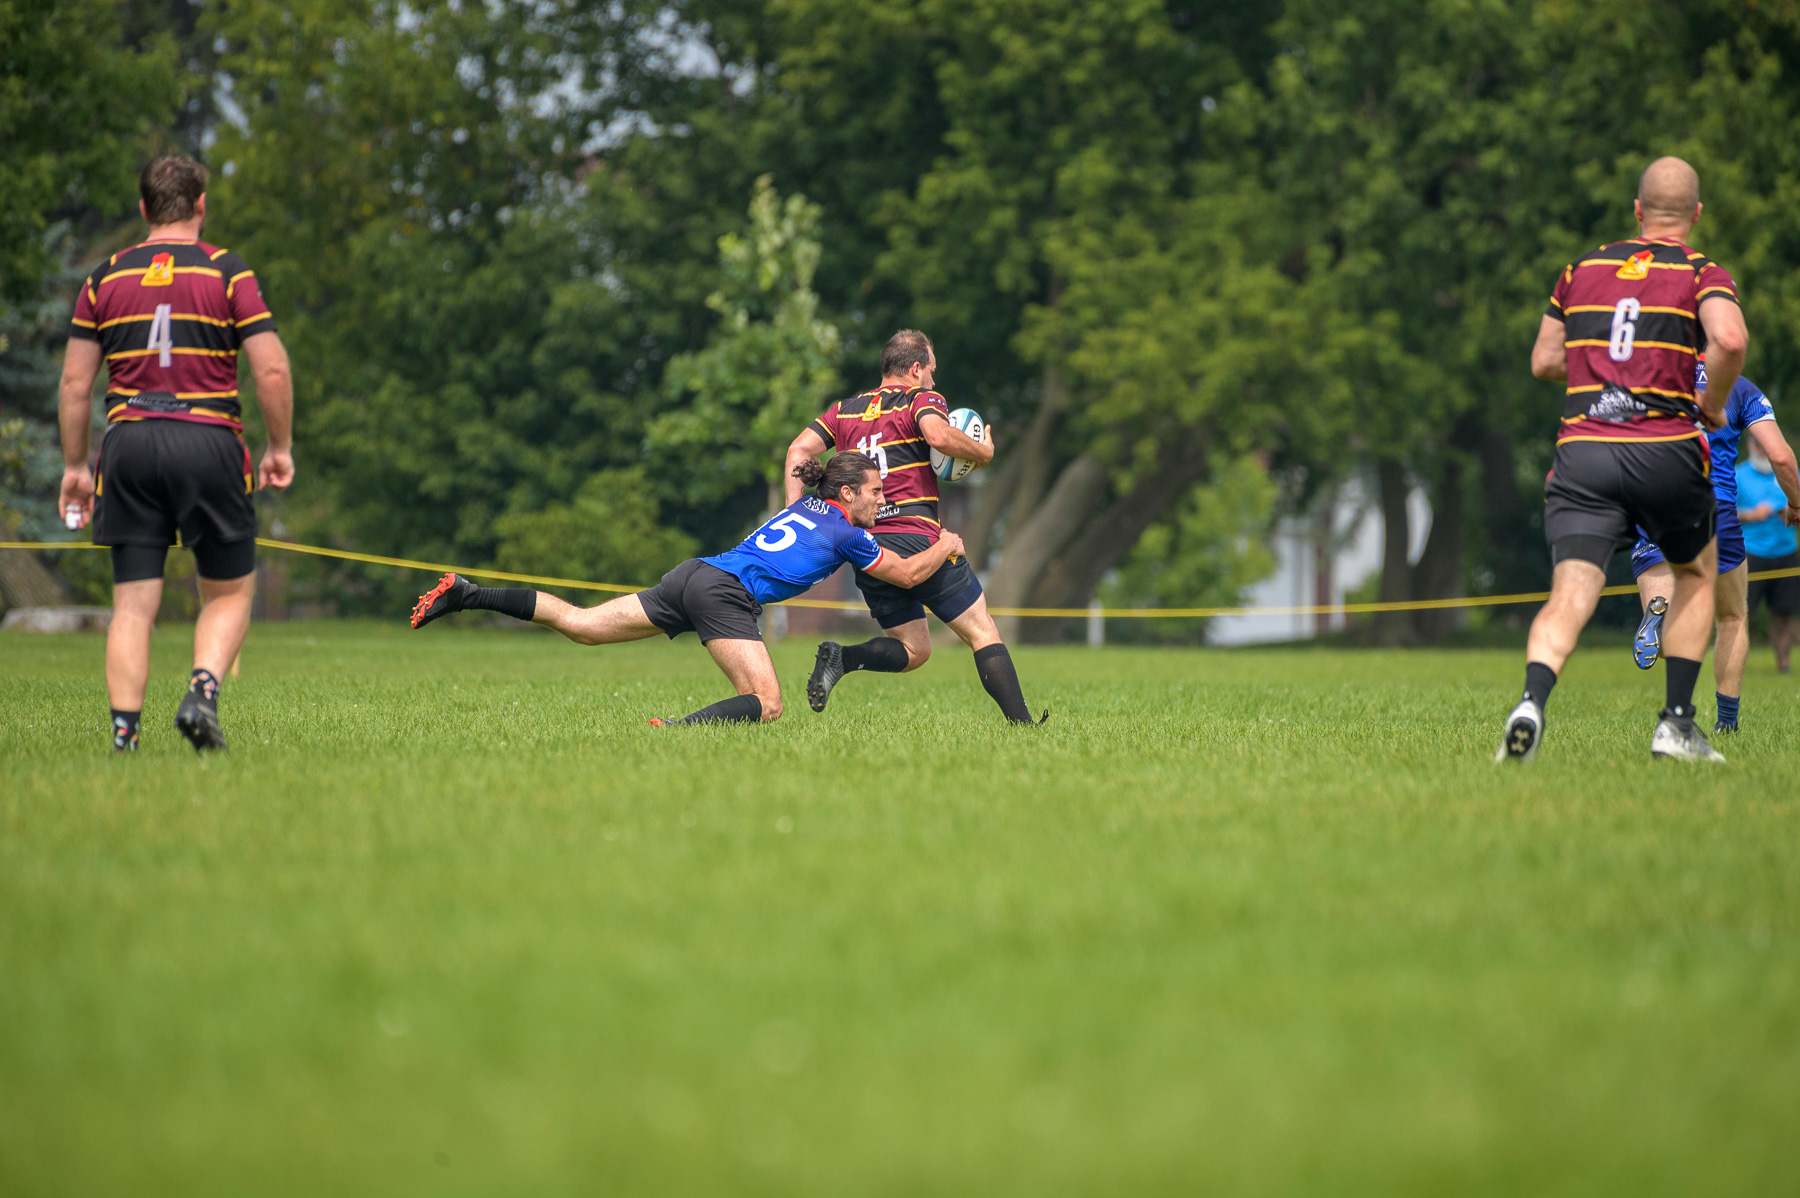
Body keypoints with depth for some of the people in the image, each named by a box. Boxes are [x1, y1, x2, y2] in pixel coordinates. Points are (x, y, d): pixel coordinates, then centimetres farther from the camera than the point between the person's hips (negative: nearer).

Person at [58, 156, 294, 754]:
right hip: (209, 440, -2)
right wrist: (280, 449, 6)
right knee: (230, 593, 11)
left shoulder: (105, 278, 9)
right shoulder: (228, 272, 1)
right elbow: (272, 370, -5)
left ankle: (124, 732, -6)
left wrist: (74, 466, 14)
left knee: (133, 605, 4)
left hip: (129, 442, 2)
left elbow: (76, 380, 7)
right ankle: (202, 691, -12)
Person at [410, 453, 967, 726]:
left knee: (578, 624, 7)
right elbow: (907, 574, 12)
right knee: (767, 706, -12)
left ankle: (467, 593, -1)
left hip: (694, 574, 8)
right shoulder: (847, 533, 3)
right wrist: (944, 547, 30)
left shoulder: (807, 506, 25)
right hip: (724, 592, -8)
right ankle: (675, 732, -38)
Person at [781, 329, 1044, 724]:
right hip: (918, 539, -6)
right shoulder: (921, 399, 0)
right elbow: (939, 435, -21)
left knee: (913, 650, 16)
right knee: (983, 633, 4)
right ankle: (1022, 725, -8)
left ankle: (842, 658, -9)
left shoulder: (844, 410, 17)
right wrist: (984, 452, -5)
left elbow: (799, 450, 7)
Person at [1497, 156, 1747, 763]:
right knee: (1695, 574, 23)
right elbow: (1729, 338, -17)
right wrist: (1713, 403, 0)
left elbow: (1543, 360, 22)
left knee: (1571, 595, -8)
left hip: (1582, 449, 2)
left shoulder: (1583, 268, 16)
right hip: (1666, 452, -2)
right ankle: (1675, 724, 16)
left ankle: (1532, 701, -37)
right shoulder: (1703, 274, 4)